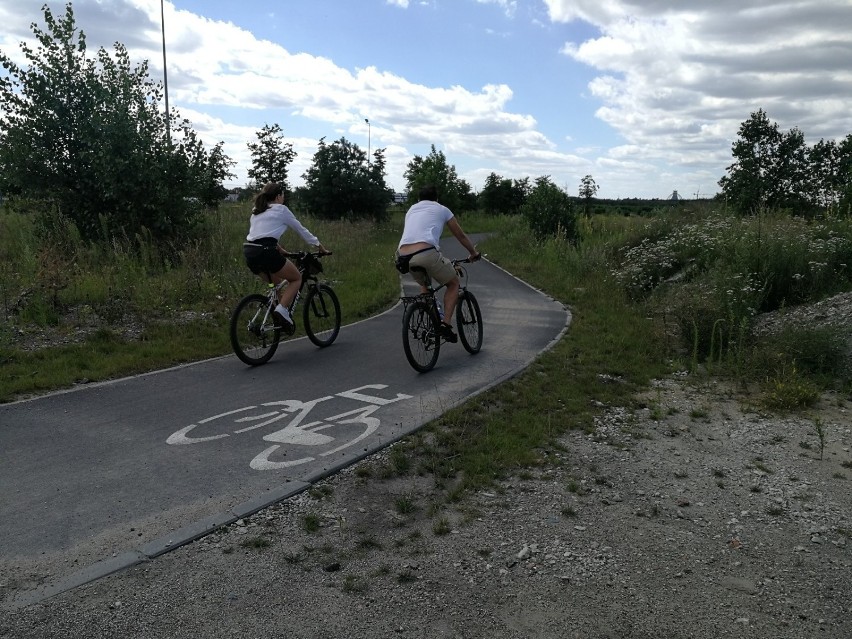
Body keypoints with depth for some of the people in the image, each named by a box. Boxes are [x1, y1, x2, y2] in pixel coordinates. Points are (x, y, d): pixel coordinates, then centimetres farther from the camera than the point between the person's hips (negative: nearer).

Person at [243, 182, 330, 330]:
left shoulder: (256, 212, 25)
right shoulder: (281, 209, 7)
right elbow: (301, 230, 14)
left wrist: (280, 249, 40)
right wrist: (321, 247, 25)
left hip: (249, 253, 7)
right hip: (265, 251, -7)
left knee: (279, 283, 25)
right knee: (297, 278, 11)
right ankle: (282, 309, -7)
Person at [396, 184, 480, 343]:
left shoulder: (411, 210, 32)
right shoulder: (441, 209, 21)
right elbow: (461, 236, 29)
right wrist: (474, 253, 45)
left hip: (404, 256, 5)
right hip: (426, 253, -5)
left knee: (424, 285, 34)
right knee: (453, 283, 18)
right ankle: (445, 325, 6)